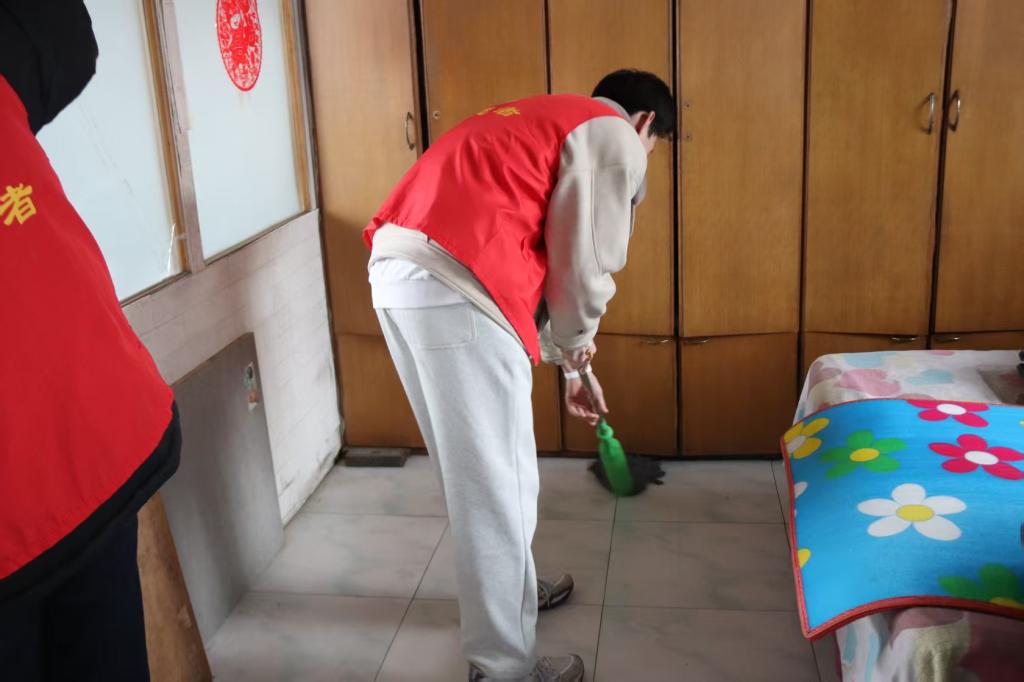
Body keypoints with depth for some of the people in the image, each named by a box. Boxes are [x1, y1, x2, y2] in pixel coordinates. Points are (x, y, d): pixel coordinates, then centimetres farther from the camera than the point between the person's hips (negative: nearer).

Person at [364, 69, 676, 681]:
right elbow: (581, 264, -4)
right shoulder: (615, 139, 4)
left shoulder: (545, 123, 32)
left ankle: (512, 589, 43)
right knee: (493, 481, 2)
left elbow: (532, 256, 34)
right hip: (451, 289, -10)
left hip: (399, 273, 10)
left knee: (480, 464, 24)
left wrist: (568, 364, 38)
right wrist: (578, 342, 17)